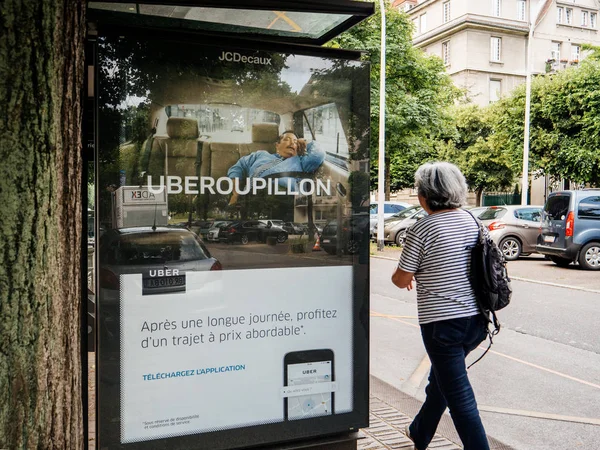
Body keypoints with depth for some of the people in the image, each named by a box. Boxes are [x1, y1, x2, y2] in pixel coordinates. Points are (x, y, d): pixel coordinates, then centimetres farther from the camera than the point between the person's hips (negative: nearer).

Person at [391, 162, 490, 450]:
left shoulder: (422, 229, -14)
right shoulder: (471, 221, 6)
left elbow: (401, 280, -7)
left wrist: (402, 276, 15)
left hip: (442, 323, -8)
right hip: (476, 318, 8)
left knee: (459, 396, 0)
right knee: (440, 378, 25)